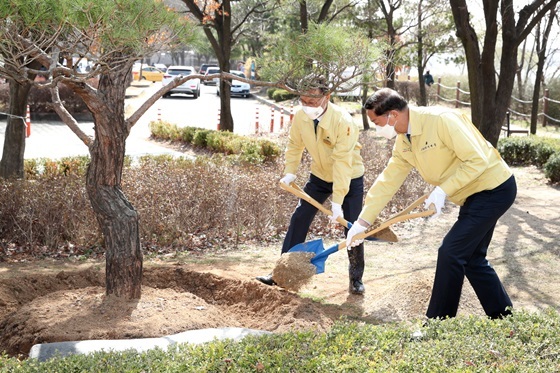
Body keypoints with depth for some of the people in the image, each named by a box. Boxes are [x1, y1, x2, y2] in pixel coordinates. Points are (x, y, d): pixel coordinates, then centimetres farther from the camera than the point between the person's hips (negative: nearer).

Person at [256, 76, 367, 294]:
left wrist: (337, 202, -33)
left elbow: (342, 163, -33)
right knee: (299, 219, 0)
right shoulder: (300, 116, -17)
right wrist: (289, 173, -9)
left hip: (350, 178, -4)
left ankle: (356, 278, 16)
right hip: (320, 176, 5)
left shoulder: (343, 121, -32)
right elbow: (294, 145, 2)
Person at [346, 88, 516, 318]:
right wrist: (362, 222, 5)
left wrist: (442, 191, -26)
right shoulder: (403, 143, 1)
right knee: (471, 258, 13)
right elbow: (387, 181, 6)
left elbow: (477, 160, -26)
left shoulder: (441, 120, -25)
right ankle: (503, 316, 28)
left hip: (495, 189, -9)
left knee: (450, 253, -11)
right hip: (473, 196, 9)